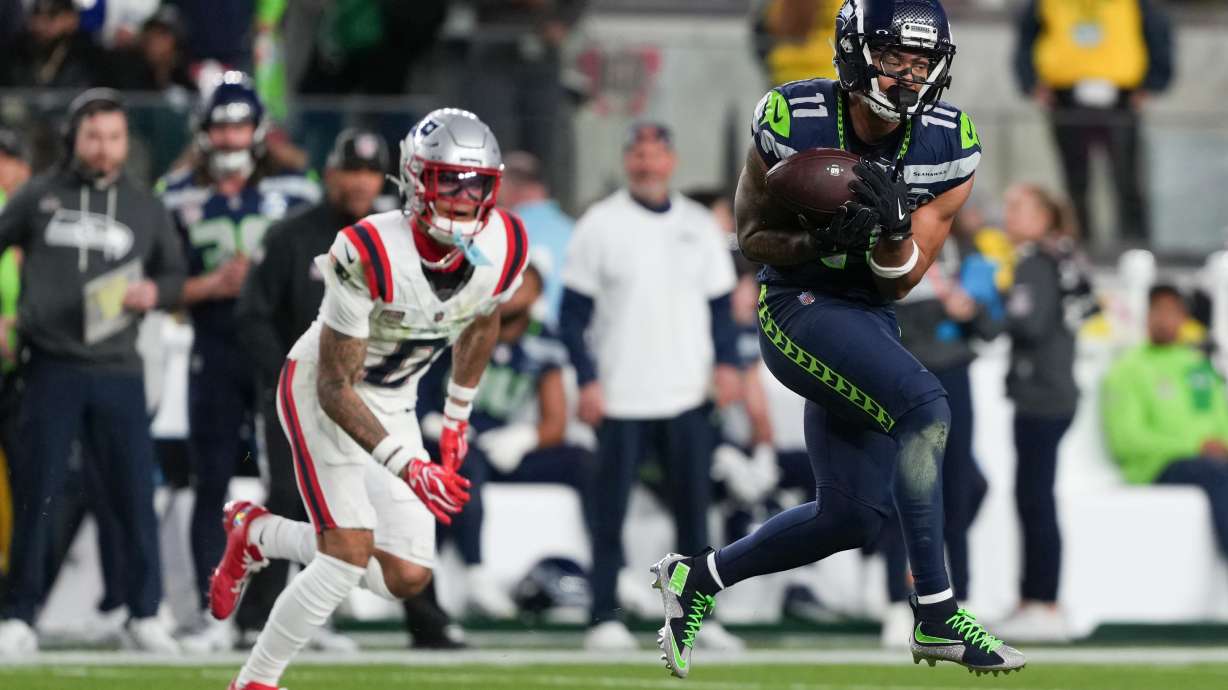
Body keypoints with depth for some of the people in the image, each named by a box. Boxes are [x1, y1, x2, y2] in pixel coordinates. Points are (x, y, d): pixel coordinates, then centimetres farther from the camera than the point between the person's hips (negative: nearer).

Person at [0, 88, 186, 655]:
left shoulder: (145, 208, 8)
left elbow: (175, 273, 15)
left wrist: (155, 293, -7)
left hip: (118, 372, 1)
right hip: (52, 368, -1)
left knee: (134, 495, 0)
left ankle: (145, 614, 10)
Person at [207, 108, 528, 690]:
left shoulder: (502, 250, -17)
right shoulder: (369, 255, -33)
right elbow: (336, 389, -27)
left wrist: (457, 419, 15)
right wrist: (407, 467, -36)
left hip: (392, 403, 6)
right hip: (320, 395, -6)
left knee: (406, 576, 0)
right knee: (350, 555, -18)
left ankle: (258, 534, 22)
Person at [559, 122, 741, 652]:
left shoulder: (699, 226, 10)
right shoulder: (599, 226, 1)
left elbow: (720, 304, 15)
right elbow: (573, 314, 0)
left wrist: (726, 363, -1)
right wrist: (587, 380, -9)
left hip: (688, 397, 3)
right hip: (619, 399, -3)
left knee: (694, 508, 2)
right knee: (610, 509, -2)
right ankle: (605, 618, 3)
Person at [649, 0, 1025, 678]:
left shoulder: (947, 145, -6)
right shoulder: (794, 121, -15)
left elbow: (899, 283, -4)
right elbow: (751, 235, -4)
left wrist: (892, 228, -25)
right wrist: (821, 239, -23)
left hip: (870, 318, 6)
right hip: (798, 309, -6)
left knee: (851, 515, 6)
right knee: (924, 407, -28)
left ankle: (699, 575, 26)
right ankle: (936, 616, -21)